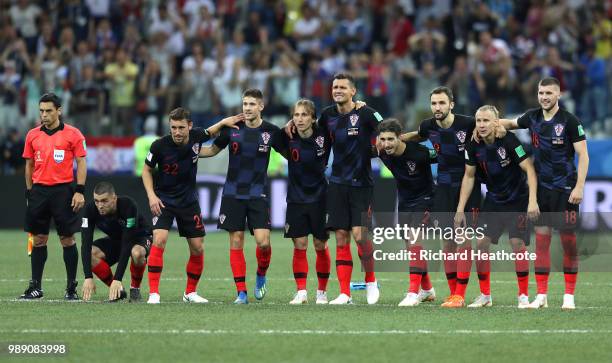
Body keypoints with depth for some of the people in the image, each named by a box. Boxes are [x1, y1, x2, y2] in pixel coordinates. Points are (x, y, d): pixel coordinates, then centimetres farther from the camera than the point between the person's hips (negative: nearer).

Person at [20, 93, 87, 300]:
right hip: (39, 190, 3)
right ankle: (35, 286, 9)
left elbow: (81, 163, -1)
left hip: (63, 190, -3)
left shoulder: (72, 134, -1)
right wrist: (29, 192, 10)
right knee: (38, 239, 4)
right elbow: (29, 165, 14)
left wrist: (80, 191, -9)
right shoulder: (32, 135, 9)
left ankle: (71, 288, 4)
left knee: (67, 239, -2)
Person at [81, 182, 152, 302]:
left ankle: (135, 288, -10)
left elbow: (127, 244, -38)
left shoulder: (128, 205, -36)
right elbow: (86, 243, -28)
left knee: (137, 253, -39)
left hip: (140, 237, -4)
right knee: (90, 253, -25)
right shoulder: (91, 209, -24)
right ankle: (117, 290, -6)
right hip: (114, 239, 4)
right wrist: (88, 277, -39)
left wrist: (117, 279, -42)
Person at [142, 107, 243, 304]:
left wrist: (224, 122, 0)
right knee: (159, 240, -23)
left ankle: (190, 292, 23)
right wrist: (151, 195, -13)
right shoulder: (160, 146, -19)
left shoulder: (196, 137, -11)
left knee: (197, 248, 4)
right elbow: (146, 170, -3)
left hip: (188, 200, 3)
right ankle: (153, 293, -20)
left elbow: (209, 133, 15)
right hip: (163, 199, -3)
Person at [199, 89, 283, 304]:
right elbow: (213, 149, 14)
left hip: (258, 194, -1)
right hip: (233, 193, 1)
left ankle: (261, 275, 17)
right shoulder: (232, 128, 1)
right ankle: (241, 292, 4)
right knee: (236, 242, -1)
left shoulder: (271, 131, -3)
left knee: (263, 241, -13)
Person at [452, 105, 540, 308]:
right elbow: (469, 176, 4)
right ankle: (485, 295, 8)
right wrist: (460, 209, 2)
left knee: (517, 243, -14)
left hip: (518, 199, -5)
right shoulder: (473, 145, -7)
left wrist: (533, 200, -30)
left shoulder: (508, 140, -22)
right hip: (493, 199, 5)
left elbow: (529, 169, -20)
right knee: (481, 242, -4)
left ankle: (524, 295, 0)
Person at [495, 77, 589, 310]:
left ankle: (569, 296, 5)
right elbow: (511, 123, 25)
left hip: (564, 189, -5)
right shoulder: (533, 117, 6)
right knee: (541, 239, 2)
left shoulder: (569, 121, -9)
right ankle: (541, 295, 6)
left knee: (568, 240, -1)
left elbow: (583, 155, -9)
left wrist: (579, 186, -16)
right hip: (541, 187, 5)